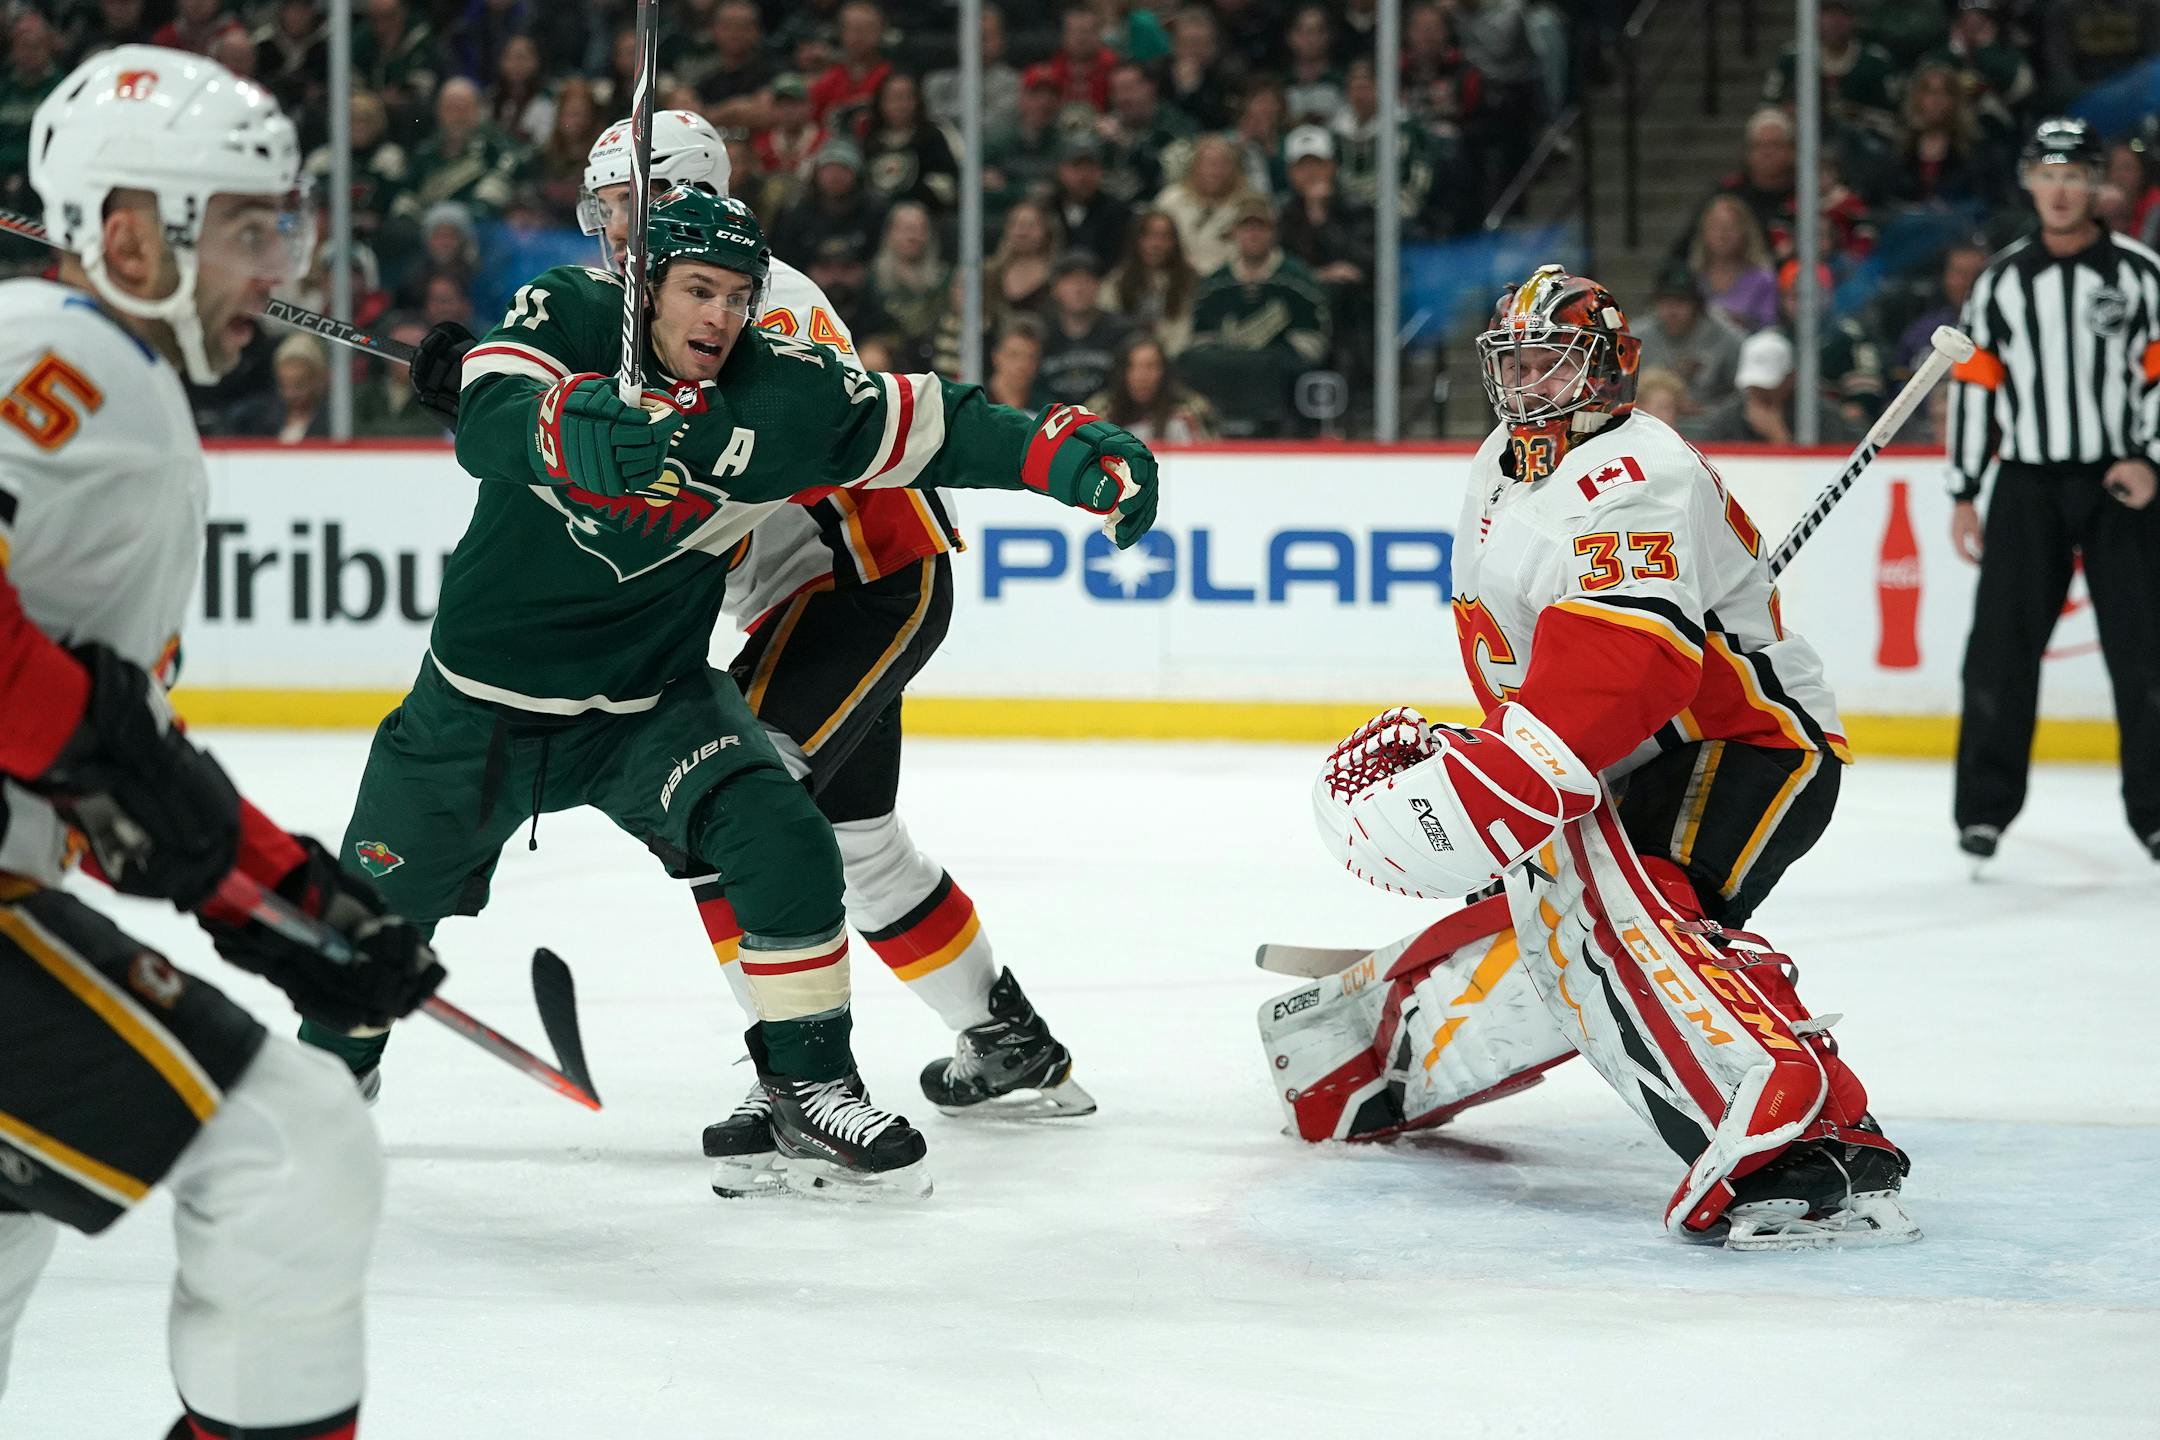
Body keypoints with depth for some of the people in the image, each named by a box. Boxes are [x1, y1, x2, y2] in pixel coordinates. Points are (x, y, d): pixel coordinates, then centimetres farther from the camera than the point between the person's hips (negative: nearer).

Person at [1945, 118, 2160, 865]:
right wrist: (1964, 494, 5)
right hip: (2028, 487, 1)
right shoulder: (2001, 281, 7)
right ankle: (1985, 806, 5)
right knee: (2000, 648, -4)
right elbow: (1972, 385, 8)